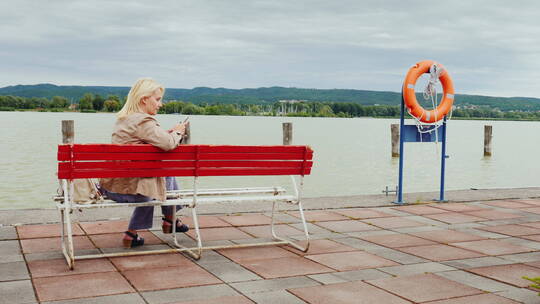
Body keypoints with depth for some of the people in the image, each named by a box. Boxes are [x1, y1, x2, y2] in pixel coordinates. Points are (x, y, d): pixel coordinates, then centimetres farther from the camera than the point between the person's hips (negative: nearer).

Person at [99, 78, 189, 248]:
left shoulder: (123, 118, 12)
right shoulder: (144, 121, -18)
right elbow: (167, 144, -28)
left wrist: (170, 133, 8)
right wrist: (176, 133, -7)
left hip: (110, 186, 9)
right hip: (128, 189, -8)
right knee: (167, 174, 14)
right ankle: (169, 221, 34)